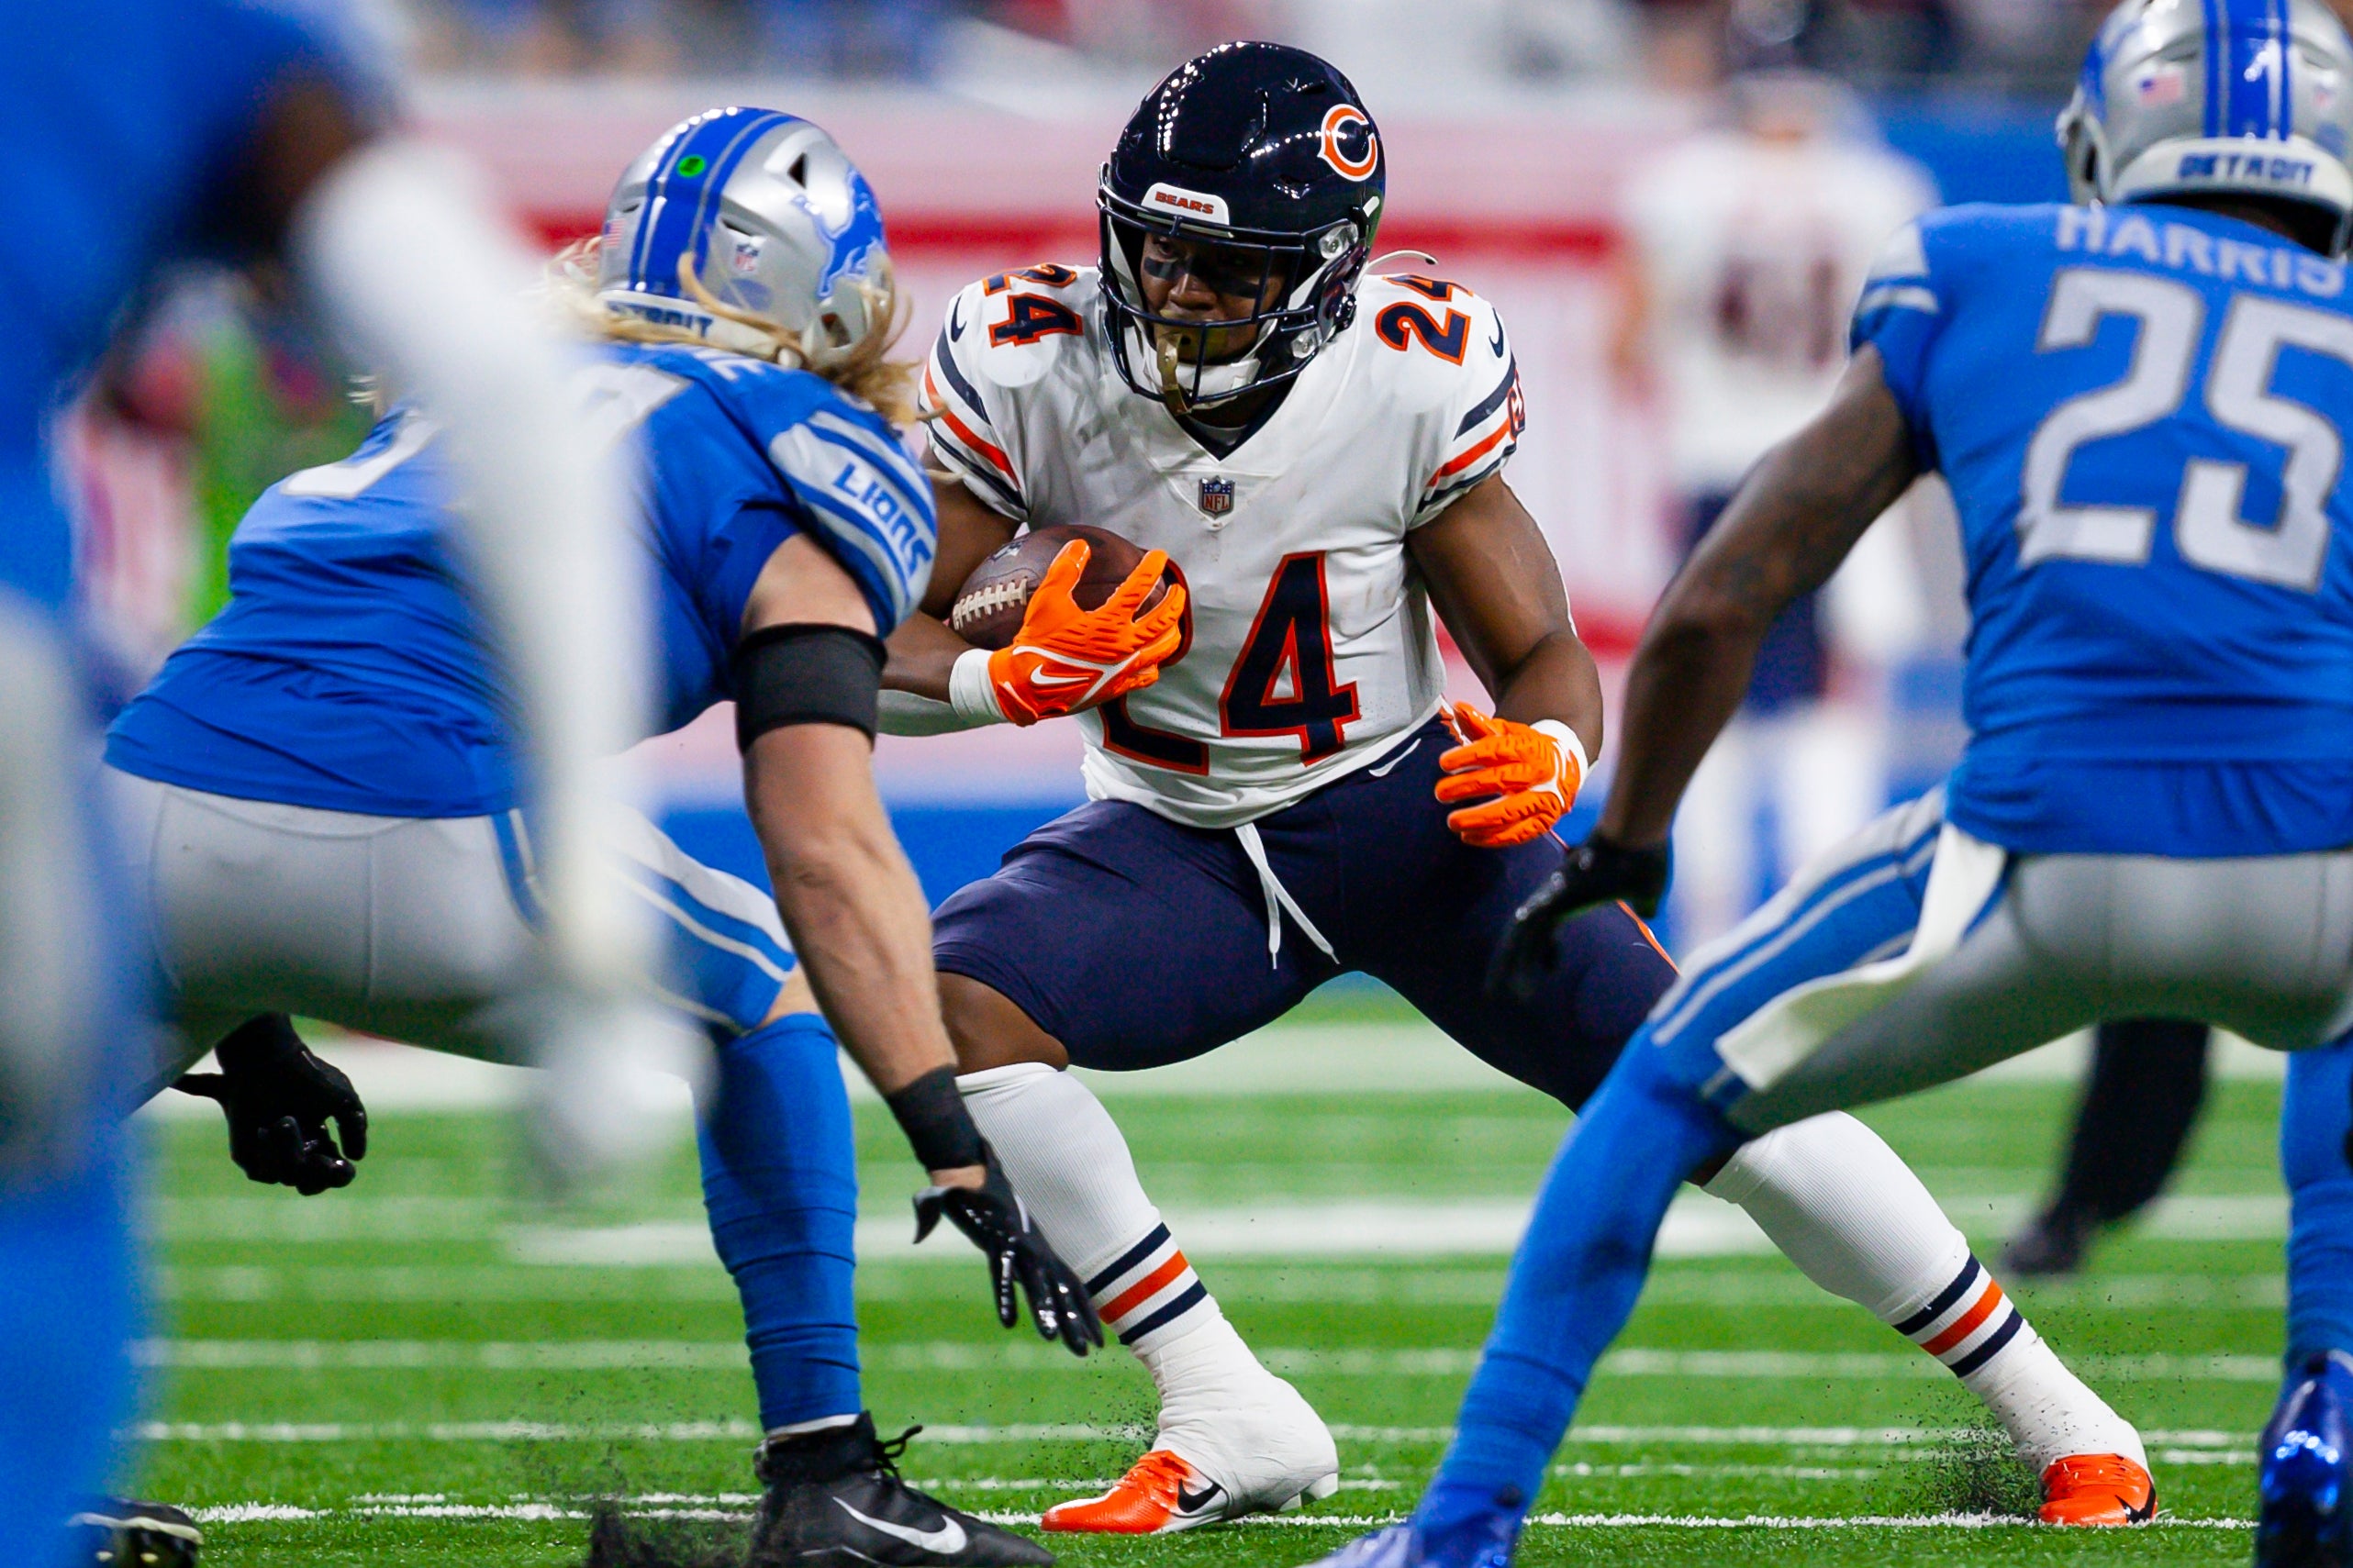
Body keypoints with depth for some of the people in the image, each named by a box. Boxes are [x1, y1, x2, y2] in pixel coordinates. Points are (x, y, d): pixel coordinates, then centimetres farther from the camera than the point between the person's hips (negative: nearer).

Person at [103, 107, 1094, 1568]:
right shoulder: (780, 485, 13)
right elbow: (826, 853, 2)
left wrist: (247, 1026, 37)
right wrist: (955, 1153, 0)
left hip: (155, 796, 4)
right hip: (421, 850, -4)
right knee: (767, 989, 23)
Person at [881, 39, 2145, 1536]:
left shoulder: (1411, 383, -19)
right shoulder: (1026, 371, -17)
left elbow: (1545, 655, -7)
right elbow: (873, 647, -12)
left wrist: (1551, 755, -31)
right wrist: (1009, 680, -35)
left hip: (1406, 798, -2)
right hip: (1177, 840, 2)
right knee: (948, 1002, -25)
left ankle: (2051, 1412, 5)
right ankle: (1229, 1425, -16)